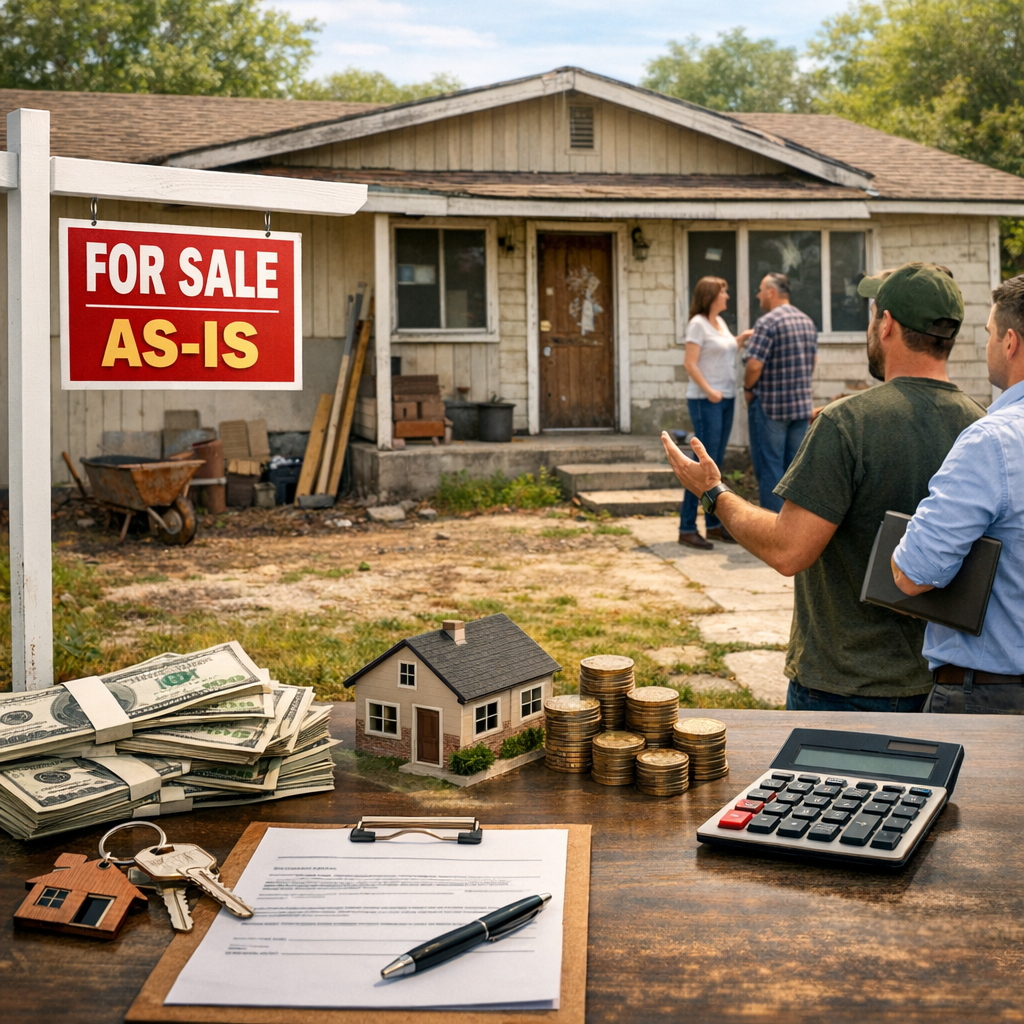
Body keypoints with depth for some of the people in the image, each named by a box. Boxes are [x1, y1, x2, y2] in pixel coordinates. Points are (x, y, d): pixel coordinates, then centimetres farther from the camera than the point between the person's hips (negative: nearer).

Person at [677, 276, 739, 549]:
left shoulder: (720, 322, 15)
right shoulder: (698, 324, -9)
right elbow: (690, 364, -16)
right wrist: (708, 390, -24)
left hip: (726, 399, 8)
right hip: (705, 401, -8)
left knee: (716, 464, 10)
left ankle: (714, 524, 16)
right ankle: (687, 528, -7)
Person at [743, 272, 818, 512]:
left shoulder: (767, 323, -15)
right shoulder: (808, 322, 10)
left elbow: (754, 365, -21)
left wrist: (748, 388, -4)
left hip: (770, 406, -7)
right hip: (802, 404, 7)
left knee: (769, 467, 0)